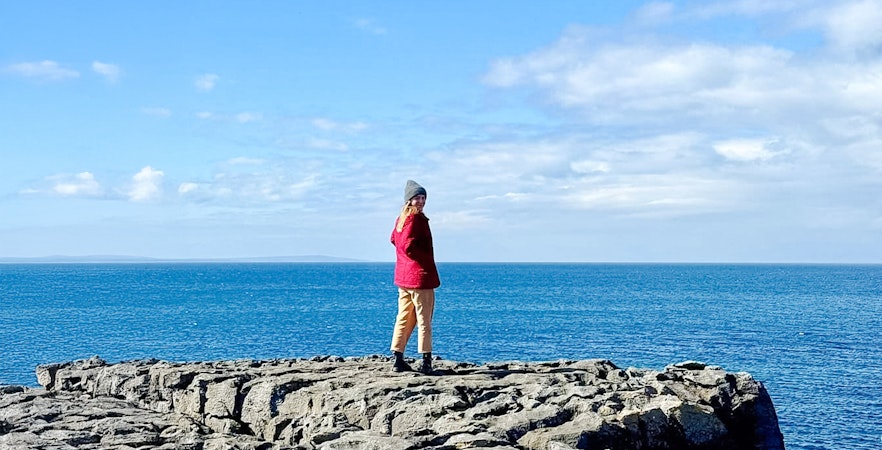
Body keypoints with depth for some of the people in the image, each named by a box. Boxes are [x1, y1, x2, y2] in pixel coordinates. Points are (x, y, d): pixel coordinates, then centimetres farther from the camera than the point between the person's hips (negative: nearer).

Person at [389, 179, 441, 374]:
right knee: (424, 321, -5)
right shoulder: (417, 219, -14)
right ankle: (426, 363, -6)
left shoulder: (401, 219, 13)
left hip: (403, 276, 9)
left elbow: (394, 239, 26)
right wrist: (426, 259, -9)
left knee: (404, 319, 13)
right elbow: (408, 246, -22)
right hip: (420, 276, -9)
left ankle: (398, 360, 14)